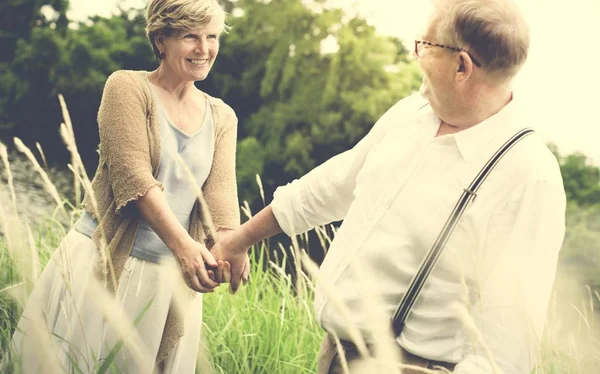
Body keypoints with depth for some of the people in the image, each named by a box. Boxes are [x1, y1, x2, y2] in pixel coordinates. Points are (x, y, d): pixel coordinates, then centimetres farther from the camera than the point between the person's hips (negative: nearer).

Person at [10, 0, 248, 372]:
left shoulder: (222, 118, 10)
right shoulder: (128, 87, -4)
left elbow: (222, 194, -3)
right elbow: (132, 176, -15)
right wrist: (182, 244, -26)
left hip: (171, 276, 4)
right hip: (104, 260, -4)